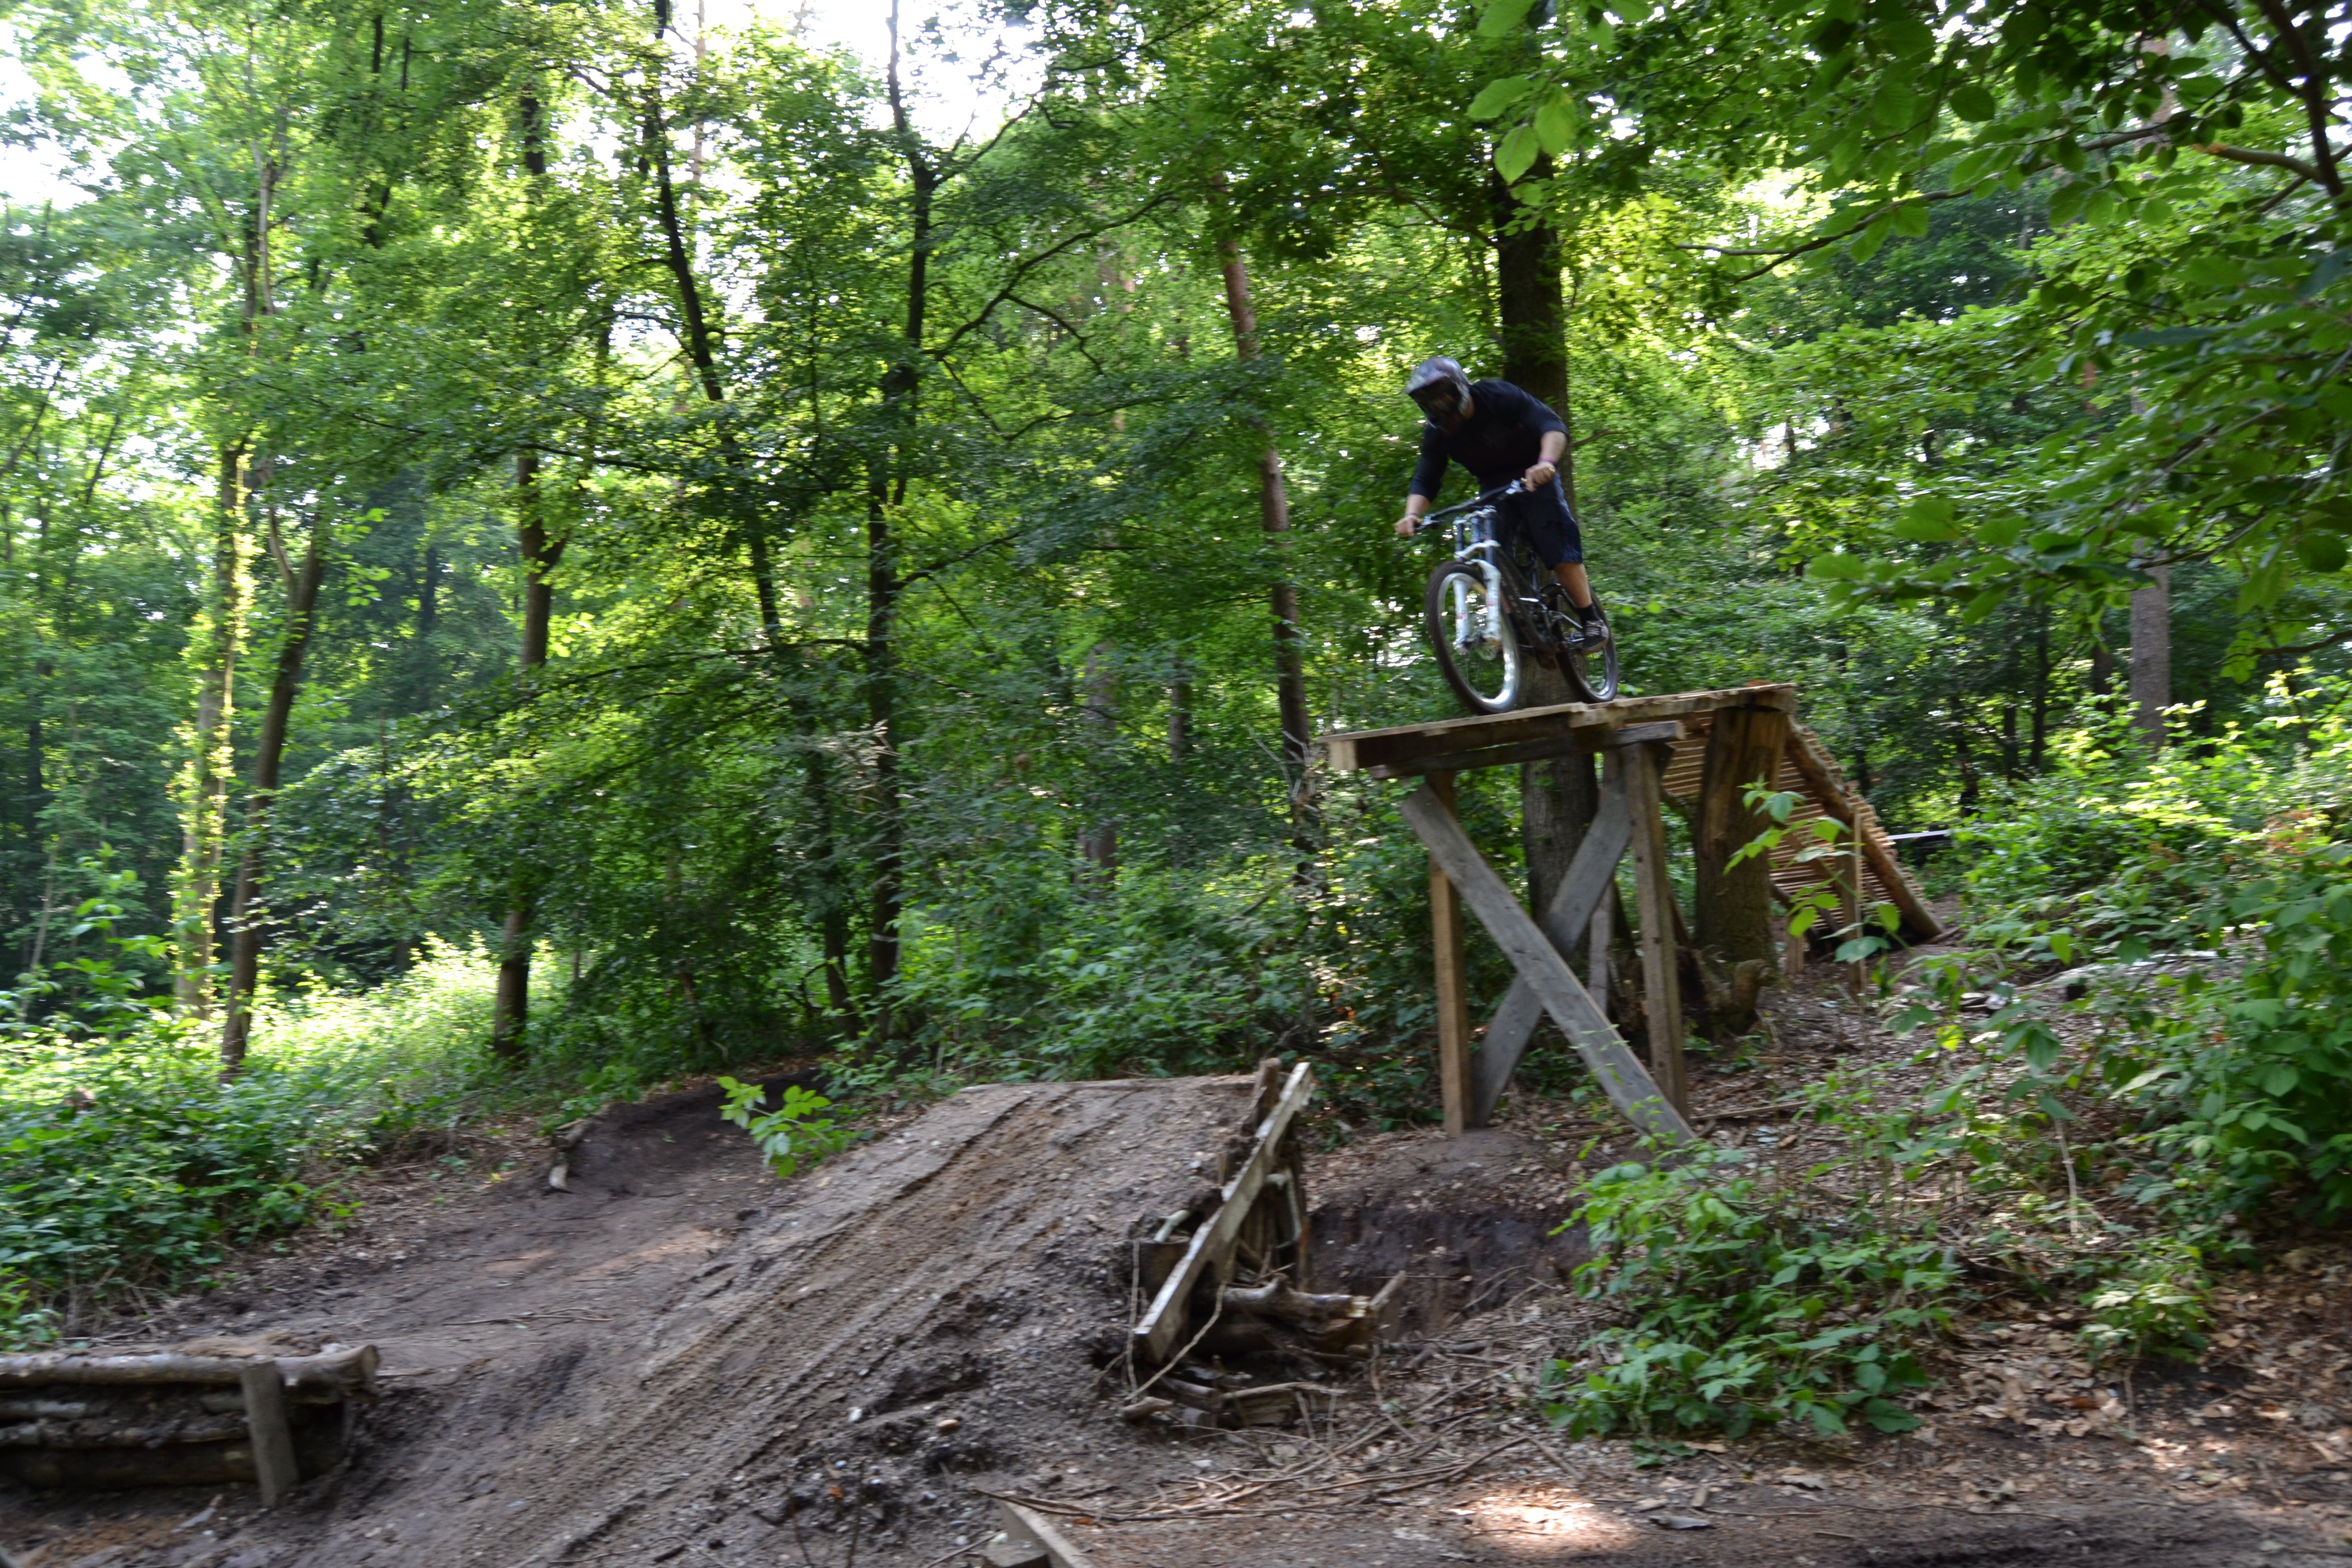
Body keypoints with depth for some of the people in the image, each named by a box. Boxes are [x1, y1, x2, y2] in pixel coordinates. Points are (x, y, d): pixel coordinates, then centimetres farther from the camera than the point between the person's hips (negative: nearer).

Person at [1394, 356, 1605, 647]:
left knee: (1558, 546, -17)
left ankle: (1591, 620, -9)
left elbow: (1553, 425, -34)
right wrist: (1412, 515, -37)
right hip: (1493, 486, 4)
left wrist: (1546, 462, -55)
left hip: (1533, 476, -4)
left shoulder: (1499, 396, -25)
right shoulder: (1436, 433, -13)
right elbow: (1425, 480, -15)